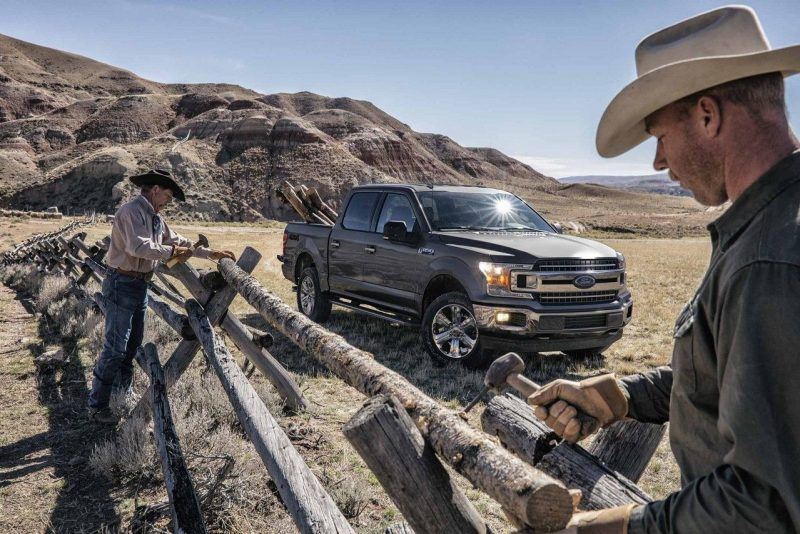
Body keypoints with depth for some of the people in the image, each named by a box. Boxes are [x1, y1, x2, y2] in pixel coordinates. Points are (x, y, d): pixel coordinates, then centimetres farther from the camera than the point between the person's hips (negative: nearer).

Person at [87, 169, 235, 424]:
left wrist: (211, 253, 13)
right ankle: (97, 407, 3)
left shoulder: (155, 218, 12)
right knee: (115, 348, -6)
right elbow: (137, 246, -30)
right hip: (121, 285, -9)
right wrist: (171, 252, -19)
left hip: (140, 286, 9)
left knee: (132, 345, 17)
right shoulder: (131, 211, -17)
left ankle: (124, 395, 31)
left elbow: (178, 240, 18)